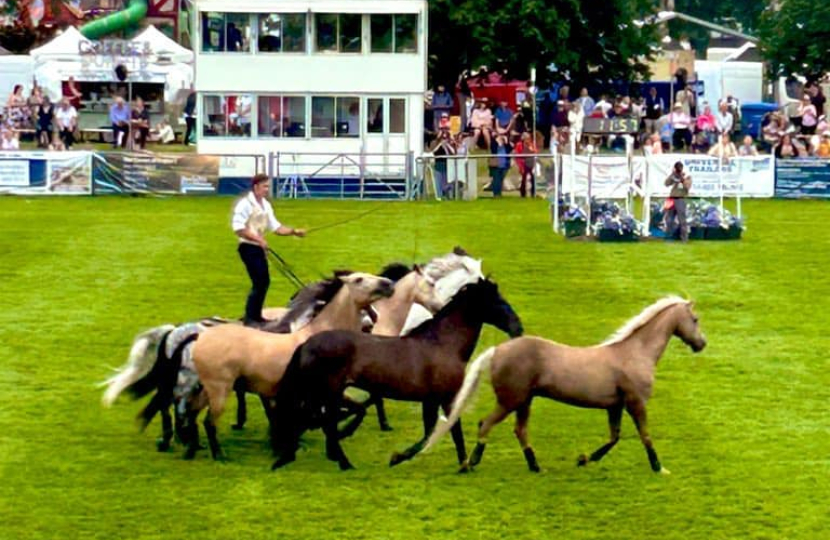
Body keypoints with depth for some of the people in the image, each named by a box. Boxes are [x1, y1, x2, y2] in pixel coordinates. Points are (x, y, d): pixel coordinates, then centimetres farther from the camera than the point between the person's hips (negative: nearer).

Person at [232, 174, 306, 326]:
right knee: (259, 282, -12)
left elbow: (275, 227, 10)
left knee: (264, 281, 12)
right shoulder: (245, 204, -16)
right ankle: (249, 318, -6)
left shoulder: (266, 205, 10)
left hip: (259, 248, 9)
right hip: (248, 247, -9)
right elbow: (238, 228, -22)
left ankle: (256, 315, 23)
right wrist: (258, 238, -28)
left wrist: (294, 232, -3)